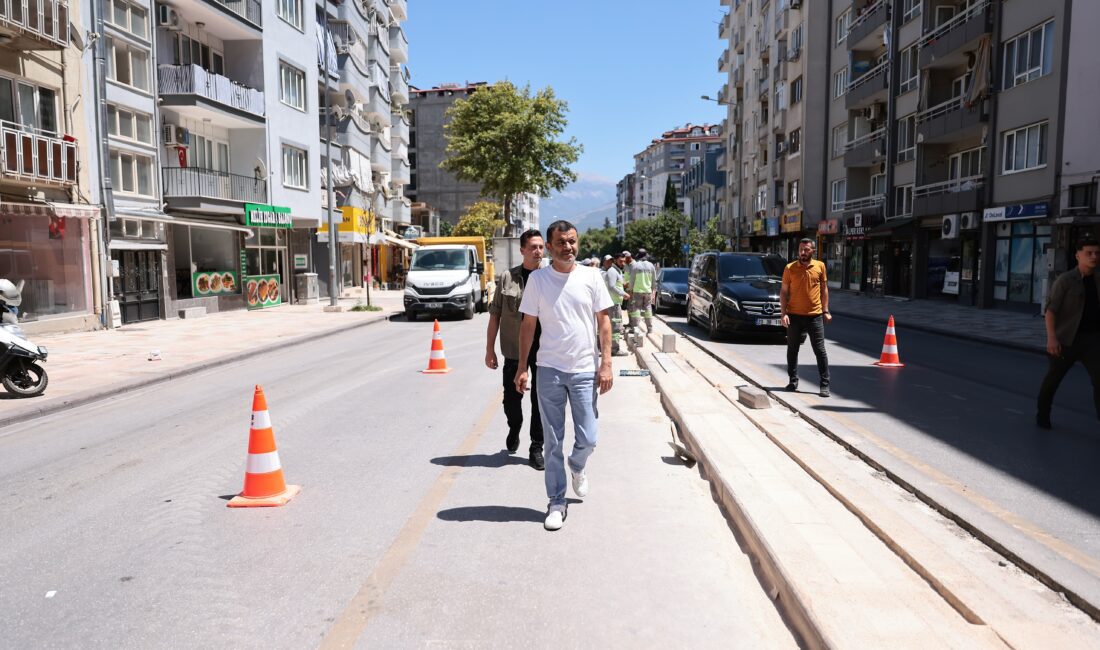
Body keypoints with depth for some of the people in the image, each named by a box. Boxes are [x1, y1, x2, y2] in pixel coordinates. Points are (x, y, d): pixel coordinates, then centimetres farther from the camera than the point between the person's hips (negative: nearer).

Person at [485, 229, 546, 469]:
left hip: (544, 350, 0)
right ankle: (514, 430, 42)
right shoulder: (507, 277, 0)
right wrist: (490, 349, 0)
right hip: (514, 350, 0)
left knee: (540, 400, 5)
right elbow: (495, 314, 3)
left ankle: (536, 448, 19)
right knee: (511, 398, 11)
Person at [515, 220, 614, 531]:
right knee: (554, 441, 6)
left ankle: (577, 467, 38)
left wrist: (606, 364, -4)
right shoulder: (537, 279, 1)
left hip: (585, 370, 0)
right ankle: (557, 502, 19)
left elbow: (603, 321, 3)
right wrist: (522, 367, 1)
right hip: (549, 370, 0)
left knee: (587, 439, 3)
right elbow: (528, 324, 4)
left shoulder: (591, 277, 1)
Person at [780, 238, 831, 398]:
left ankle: (825, 384, 6)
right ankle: (793, 381, 22)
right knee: (792, 350, 9)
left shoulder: (820, 266, 3)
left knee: (820, 350, 1)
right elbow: (784, 292, 1)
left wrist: (826, 311, 6)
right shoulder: (790, 268, 0)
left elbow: (824, 289, 10)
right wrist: (783, 313, -7)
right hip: (794, 315, 0)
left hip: (815, 315, 0)